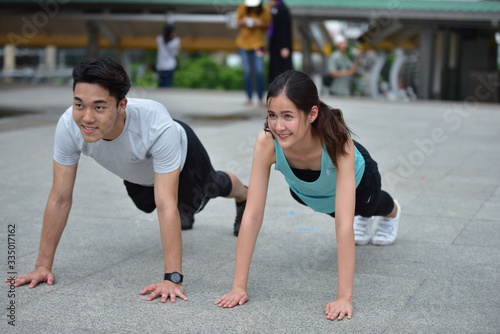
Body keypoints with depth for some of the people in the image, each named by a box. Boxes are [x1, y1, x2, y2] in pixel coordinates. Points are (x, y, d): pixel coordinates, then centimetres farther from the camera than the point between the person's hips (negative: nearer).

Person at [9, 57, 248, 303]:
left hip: (181, 154, -3)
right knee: (148, 205, 32)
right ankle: (184, 214, 68)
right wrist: (43, 265, -28)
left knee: (212, 187, 29)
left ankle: (243, 195, 65)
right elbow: (60, 198, -30)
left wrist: (173, 278, -52)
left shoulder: (158, 127, -50)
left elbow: (166, 205, -48)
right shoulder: (68, 126, -40)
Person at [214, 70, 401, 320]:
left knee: (366, 206, 34)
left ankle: (391, 211, 69)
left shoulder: (338, 142, -47)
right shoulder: (266, 143, -41)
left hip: (356, 181, -1)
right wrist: (239, 286, -39)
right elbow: (252, 215, -38)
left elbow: (343, 224, -48)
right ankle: (363, 218, 65)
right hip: (307, 191, 1)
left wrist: (344, 297, -51)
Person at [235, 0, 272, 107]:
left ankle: (261, 99, 0)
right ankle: (249, 98, 13)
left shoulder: (265, 10, -12)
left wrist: (261, 24, -21)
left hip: (258, 43, -1)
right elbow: (238, 22, 3)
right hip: (243, 42, 1)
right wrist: (243, 22, -20)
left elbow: (268, 25, 1)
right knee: (247, 71, 5)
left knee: (259, 72, -8)